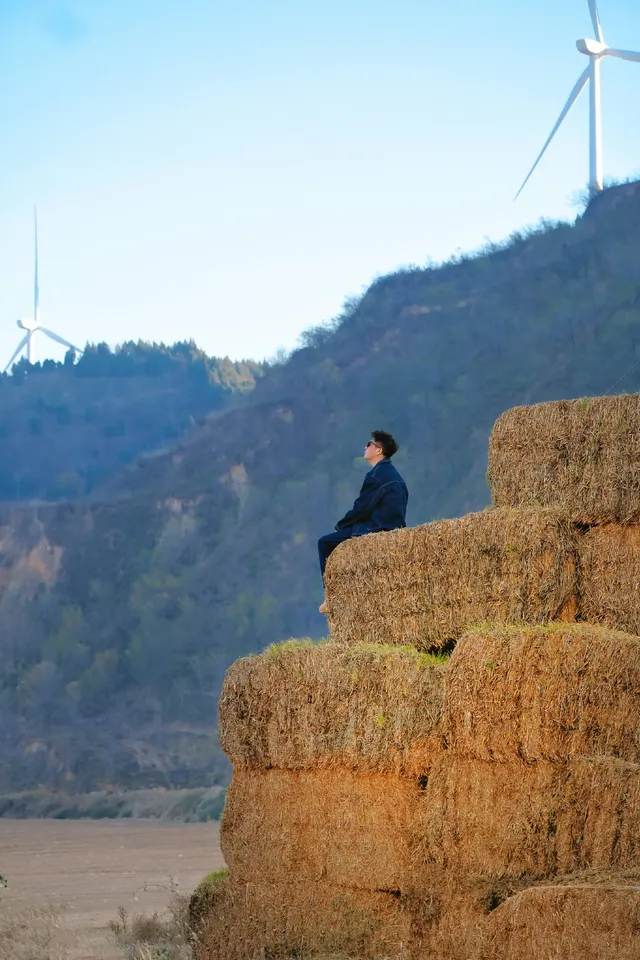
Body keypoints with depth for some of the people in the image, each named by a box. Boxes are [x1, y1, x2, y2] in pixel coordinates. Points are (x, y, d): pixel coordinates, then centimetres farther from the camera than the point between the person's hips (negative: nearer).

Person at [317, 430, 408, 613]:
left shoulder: (377, 475, -14)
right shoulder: (392, 473, 16)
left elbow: (362, 508, -15)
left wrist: (341, 524, 2)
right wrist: (345, 524, 18)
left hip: (377, 530, -10)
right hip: (393, 528, 10)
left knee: (325, 542, -1)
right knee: (331, 542, 26)